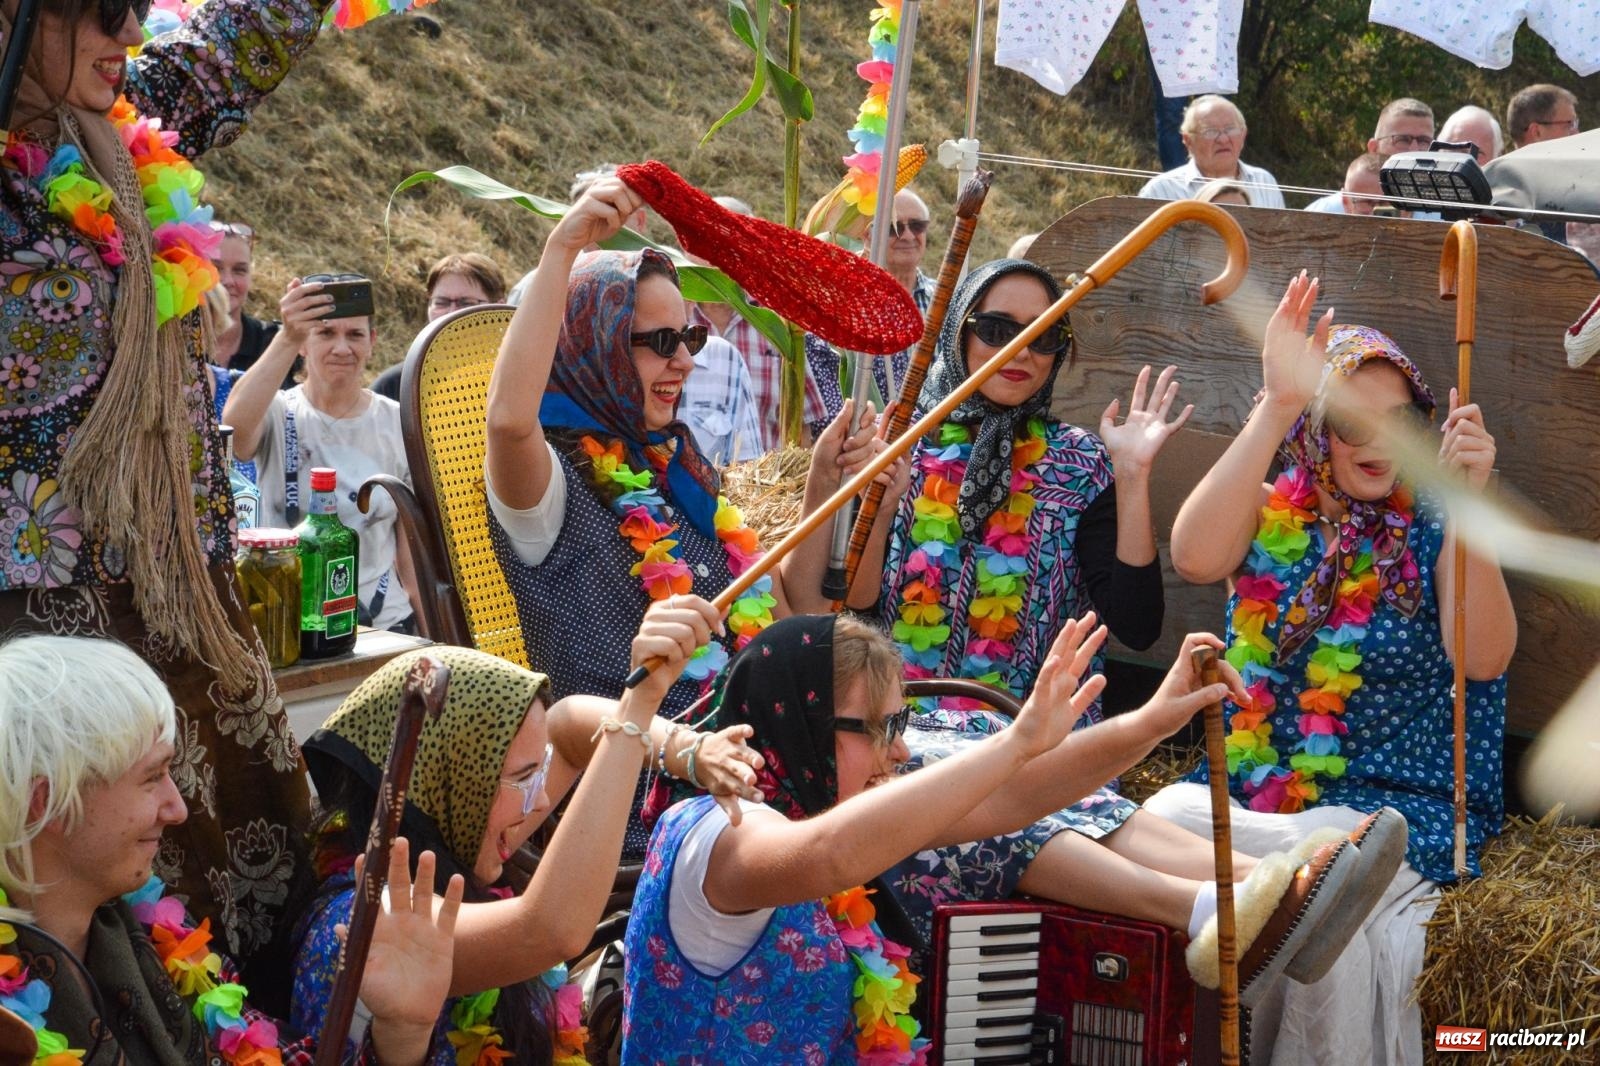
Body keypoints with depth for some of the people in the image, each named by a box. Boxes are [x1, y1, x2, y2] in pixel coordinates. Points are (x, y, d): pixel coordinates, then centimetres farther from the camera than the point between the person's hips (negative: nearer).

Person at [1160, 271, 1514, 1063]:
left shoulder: (1434, 529, 2)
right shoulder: (1274, 513, 7)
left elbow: (1481, 659, -14)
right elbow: (1193, 557, -16)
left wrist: (1466, 505, -26)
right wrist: (1276, 404, -20)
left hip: (1396, 810, -2)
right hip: (1251, 791, 2)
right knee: (1163, 818, -29)